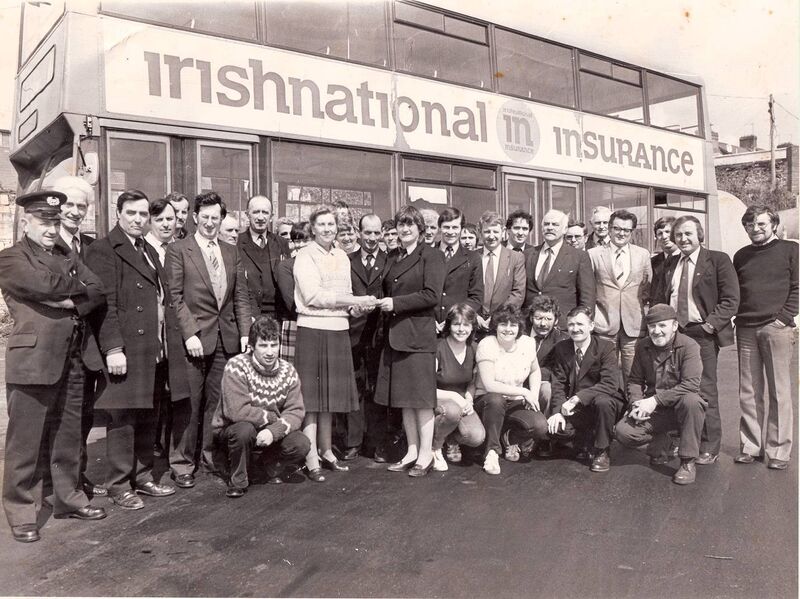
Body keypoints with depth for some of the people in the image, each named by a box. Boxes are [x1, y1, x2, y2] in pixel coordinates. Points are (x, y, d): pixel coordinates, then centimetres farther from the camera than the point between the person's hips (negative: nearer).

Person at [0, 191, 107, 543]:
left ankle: (68, 498, 28)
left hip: (74, 360, 6)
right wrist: (79, 286, -3)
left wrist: (71, 301, -11)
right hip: (33, 360, -6)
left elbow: (98, 293, 7)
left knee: (68, 438, 15)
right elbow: (45, 286, -19)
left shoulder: (68, 257, 19)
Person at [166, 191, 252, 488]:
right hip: (195, 337, -4)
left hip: (227, 338, 4)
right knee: (189, 404, 1)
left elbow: (241, 296, 13)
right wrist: (189, 333, -13)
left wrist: (245, 333, 4)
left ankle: (209, 457, 22)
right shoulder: (177, 250, -1)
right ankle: (183, 463, 13)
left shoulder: (232, 253, 14)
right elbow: (175, 297, -5)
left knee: (216, 402, 9)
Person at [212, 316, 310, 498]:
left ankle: (275, 468, 15)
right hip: (230, 429, -3)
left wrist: (274, 431, -31)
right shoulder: (236, 367, -23)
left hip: (272, 430, 4)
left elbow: (296, 412, -13)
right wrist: (273, 418, -22)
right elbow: (236, 411, -31)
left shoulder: (288, 371, -8)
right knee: (244, 429, -37)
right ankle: (238, 481, -10)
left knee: (302, 445, -20)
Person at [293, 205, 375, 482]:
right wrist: (354, 300, -14)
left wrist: (359, 303, -4)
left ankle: (326, 450, 24)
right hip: (312, 329, -6)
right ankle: (312, 459, 4)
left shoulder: (342, 257, 14)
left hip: (338, 330, 6)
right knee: (311, 397, -1)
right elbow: (312, 295, -13)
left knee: (329, 394, 12)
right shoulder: (304, 256, -4)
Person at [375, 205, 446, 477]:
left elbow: (431, 295, -13)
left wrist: (396, 303, -15)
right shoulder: (392, 257, 17)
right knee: (403, 398, 10)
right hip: (394, 333, 7)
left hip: (419, 333, -7)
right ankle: (412, 451, 19)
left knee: (421, 397, -1)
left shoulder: (431, 255, -4)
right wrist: (380, 304, 4)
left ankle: (425, 454, 9)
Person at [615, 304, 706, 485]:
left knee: (691, 400, -39)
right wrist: (636, 403, -12)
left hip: (680, 407, -3)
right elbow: (635, 380, 9)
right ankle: (660, 440, 13)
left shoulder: (689, 346, -13)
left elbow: (691, 384, -24)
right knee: (622, 431, -21)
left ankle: (688, 462, -21)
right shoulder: (642, 346, 3)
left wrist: (656, 400, -28)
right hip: (653, 410, 3)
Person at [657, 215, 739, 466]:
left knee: (705, 391, -2)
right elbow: (662, 298, 21)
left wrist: (711, 324, -14)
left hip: (703, 334, -5)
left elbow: (731, 299, -6)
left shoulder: (718, 260, -1)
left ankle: (709, 448, 10)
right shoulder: (670, 264, 15)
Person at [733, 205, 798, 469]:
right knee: (749, 393, 5)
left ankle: (779, 451, 6)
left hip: (776, 328, -3)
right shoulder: (741, 256, 16)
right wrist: (739, 318, 6)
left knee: (779, 392, 0)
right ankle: (750, 446, 12)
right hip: (746, 330, 3)